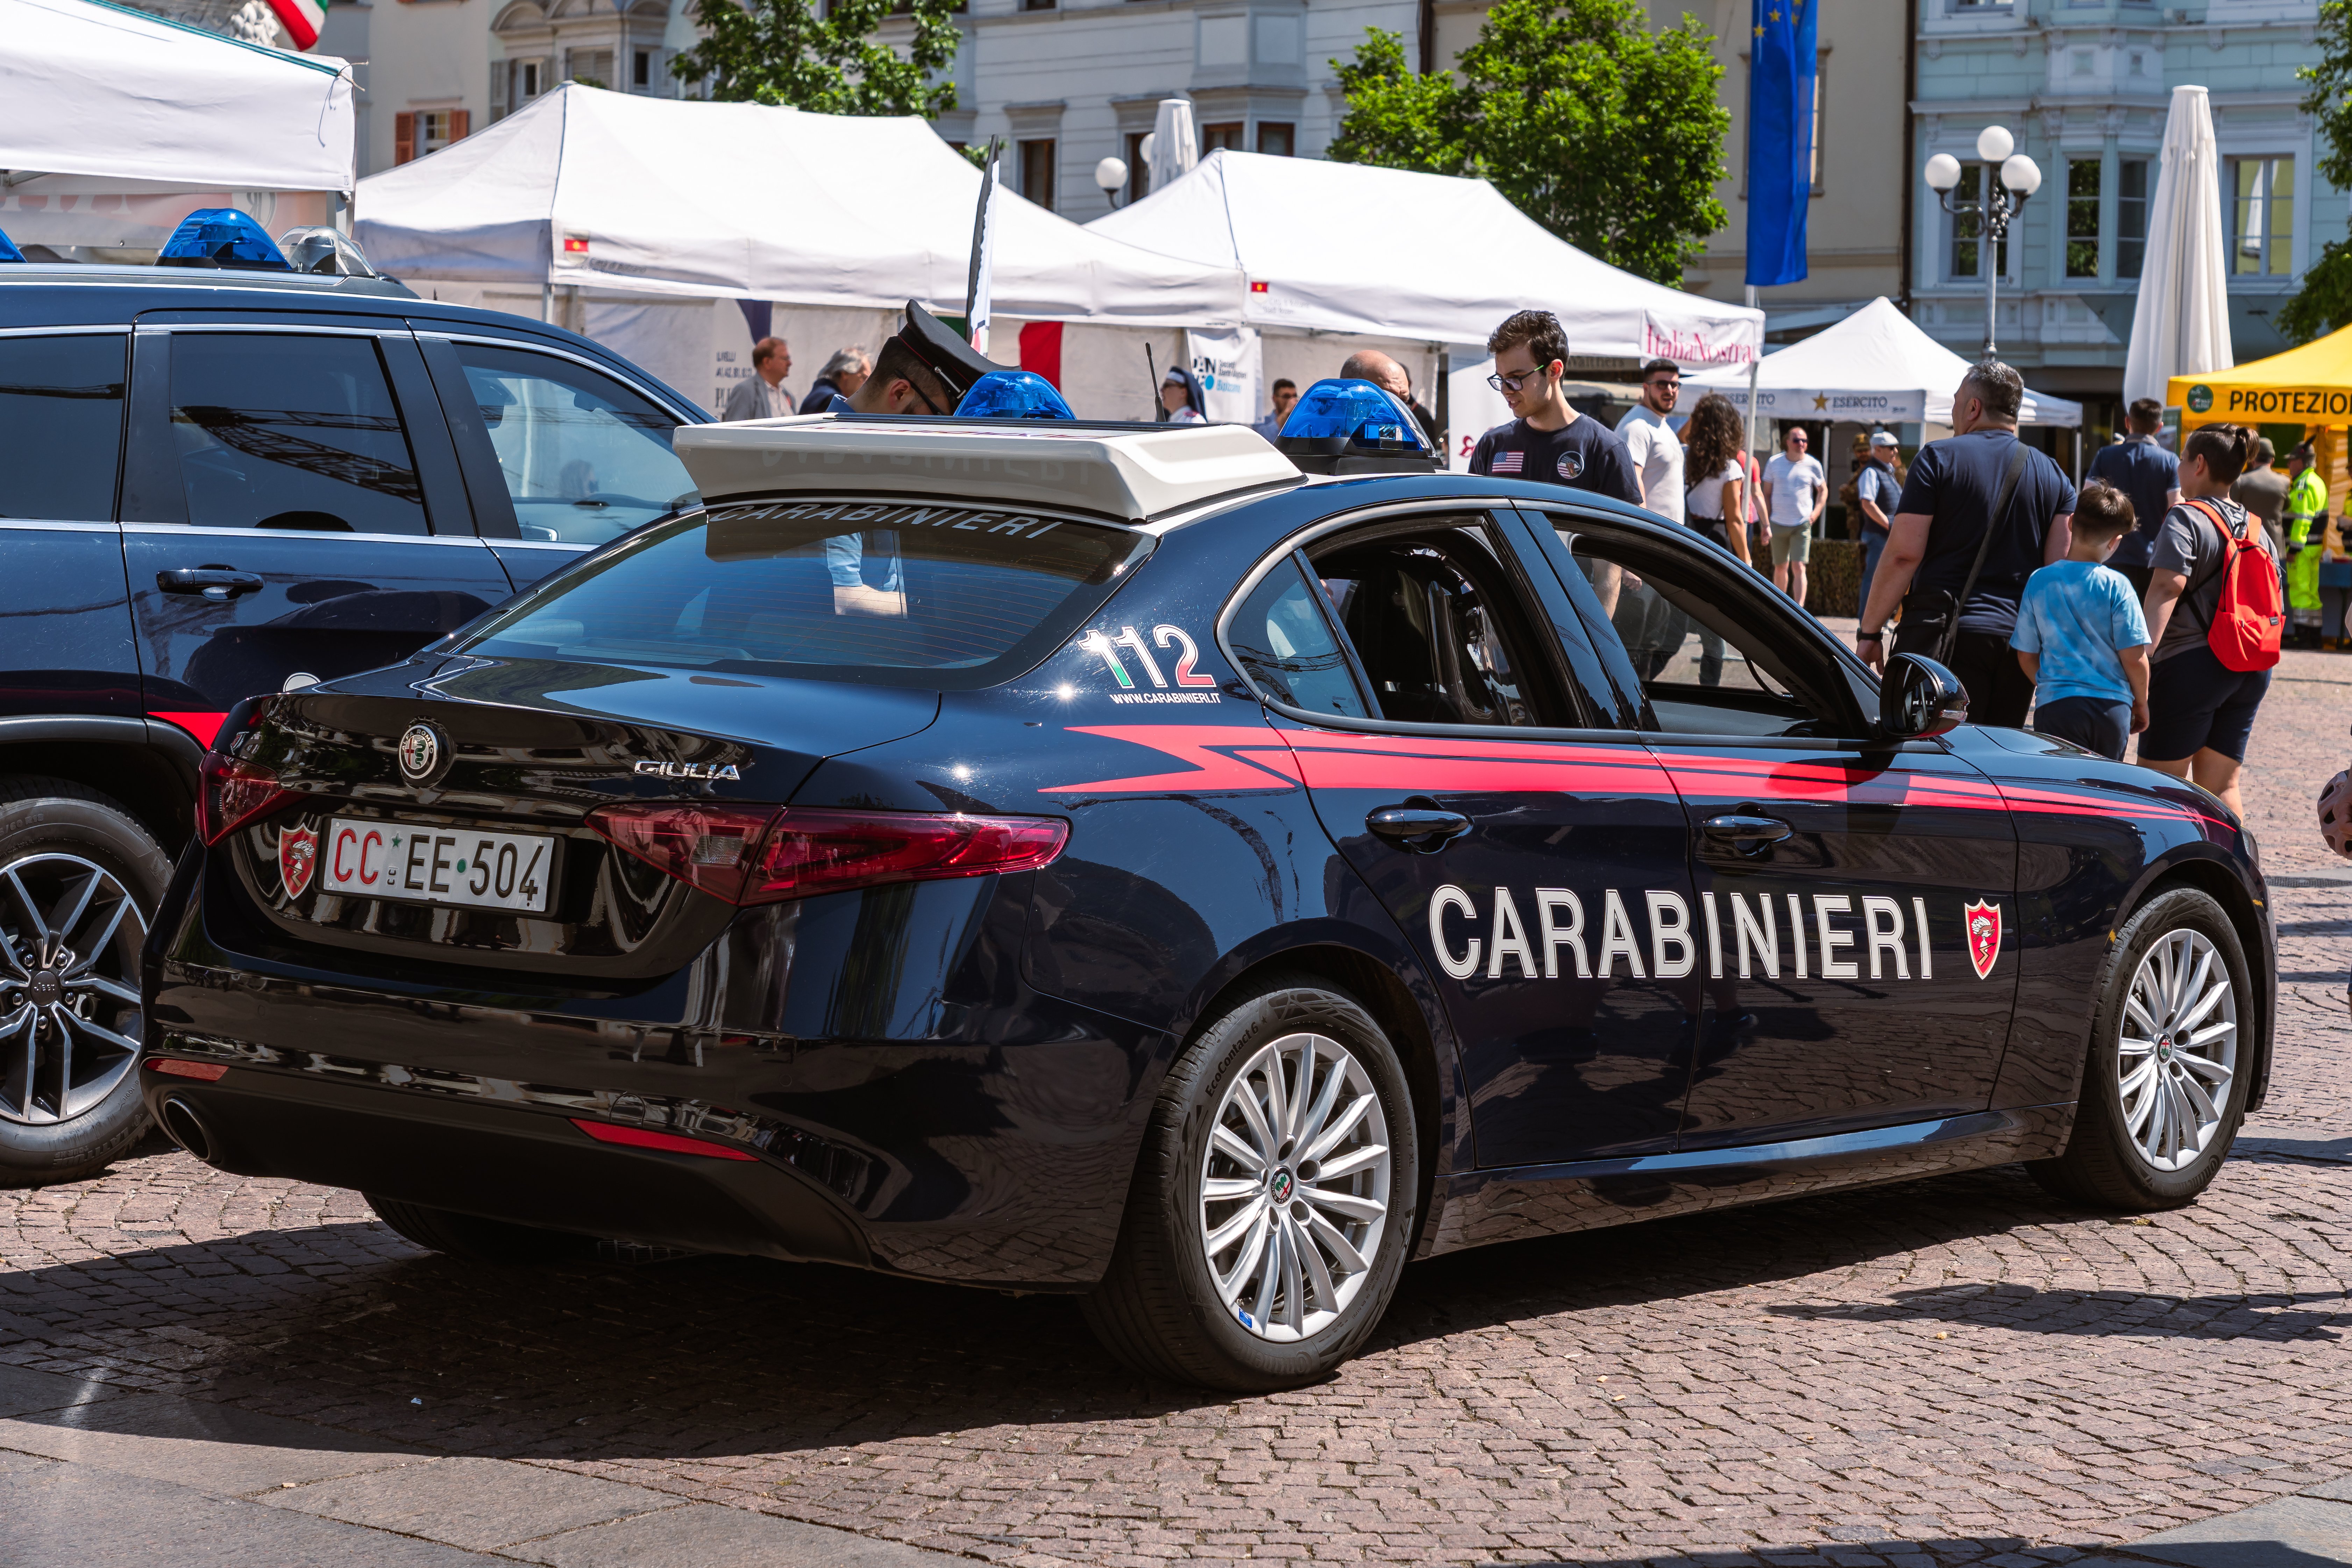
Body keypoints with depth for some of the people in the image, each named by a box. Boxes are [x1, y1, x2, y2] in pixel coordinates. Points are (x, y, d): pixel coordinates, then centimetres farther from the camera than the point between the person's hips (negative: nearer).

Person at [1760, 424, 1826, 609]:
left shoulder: (1813, 465, 0)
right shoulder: (1774, 463, 2)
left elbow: (1823, 490, 12)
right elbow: (1767, 493, 8)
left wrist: (1816, 511, -4)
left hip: (1803, 525, -2)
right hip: (1779, 524, 2)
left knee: (1799, 568, -11)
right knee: (1781, 568, 12)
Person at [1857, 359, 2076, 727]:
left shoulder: (1938, 458, -2)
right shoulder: (2054, 476, 12)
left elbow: (1903, 555, -8)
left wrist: (1870, 632, -3)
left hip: (1947, 633, -5)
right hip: (2019, 639, 5)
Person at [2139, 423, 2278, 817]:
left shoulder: (2185, 519, -9)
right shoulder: (2256, 529, 14)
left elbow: (2167, 588, -22)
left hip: (2192, 663, -7)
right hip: (2252, 669, 7)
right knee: (2222, 787, 11)